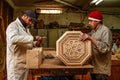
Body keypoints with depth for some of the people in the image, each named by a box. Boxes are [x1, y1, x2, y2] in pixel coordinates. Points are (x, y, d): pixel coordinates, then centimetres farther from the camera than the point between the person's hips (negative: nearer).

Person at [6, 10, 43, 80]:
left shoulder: (26, 28, 15)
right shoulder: (13, 26, -12)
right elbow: (13, 39, -33)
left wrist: (36, 43, 0)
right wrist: (33, 38, -31)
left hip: (25, 63, 8)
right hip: (16, 64, -8)